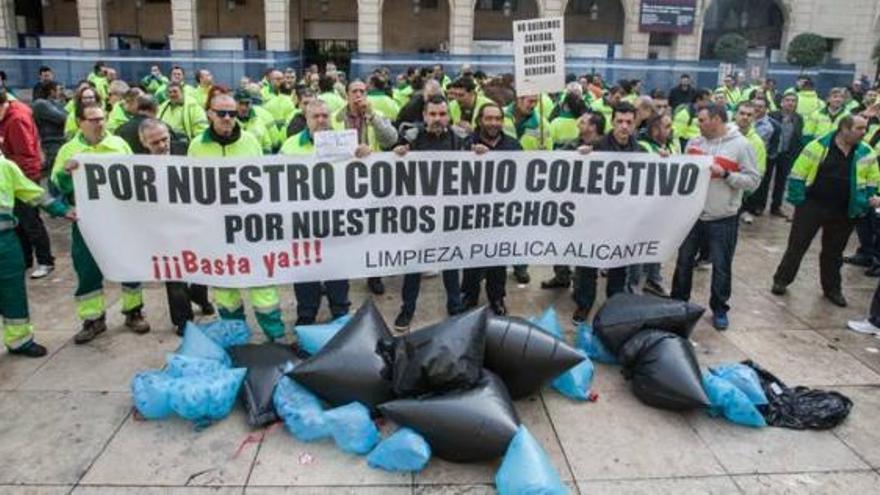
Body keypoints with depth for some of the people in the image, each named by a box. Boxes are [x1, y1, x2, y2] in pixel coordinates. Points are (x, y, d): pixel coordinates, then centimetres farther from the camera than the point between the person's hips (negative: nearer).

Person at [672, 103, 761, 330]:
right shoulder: (694, 142, 3)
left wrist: (725, 174, -22)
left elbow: (753, 180, -11)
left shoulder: (740, 145, -9)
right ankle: (678, 302, 31)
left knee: (721, 266, 7)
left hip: (723, 217, -4)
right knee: (684, 260, 14)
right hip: (692, 213, 4)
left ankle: (719, 309, 24)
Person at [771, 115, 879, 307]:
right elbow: (798, 174, -9)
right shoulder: (819, 146, -11)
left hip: (844, 212, 3)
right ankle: (781, 280, 19)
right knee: (797, 245, 4)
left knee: (834, 251, 15)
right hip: (812, 205, -3)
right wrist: (798, 201, -11)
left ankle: (832, 289, 29)